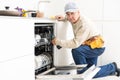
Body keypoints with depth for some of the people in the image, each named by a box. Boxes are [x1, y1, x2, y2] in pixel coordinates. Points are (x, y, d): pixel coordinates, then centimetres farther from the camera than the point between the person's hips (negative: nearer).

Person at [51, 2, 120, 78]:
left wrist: (58, 41, -30)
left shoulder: (84, 24, -30)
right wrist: (63, 18, 1)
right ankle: (112, 67, 29)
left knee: (76, 50, -32)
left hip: (97, 46, -9)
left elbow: (76, 43, -36)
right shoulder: (75, 18, -6)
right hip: (90, 46, 9)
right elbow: (70, 18, 23)